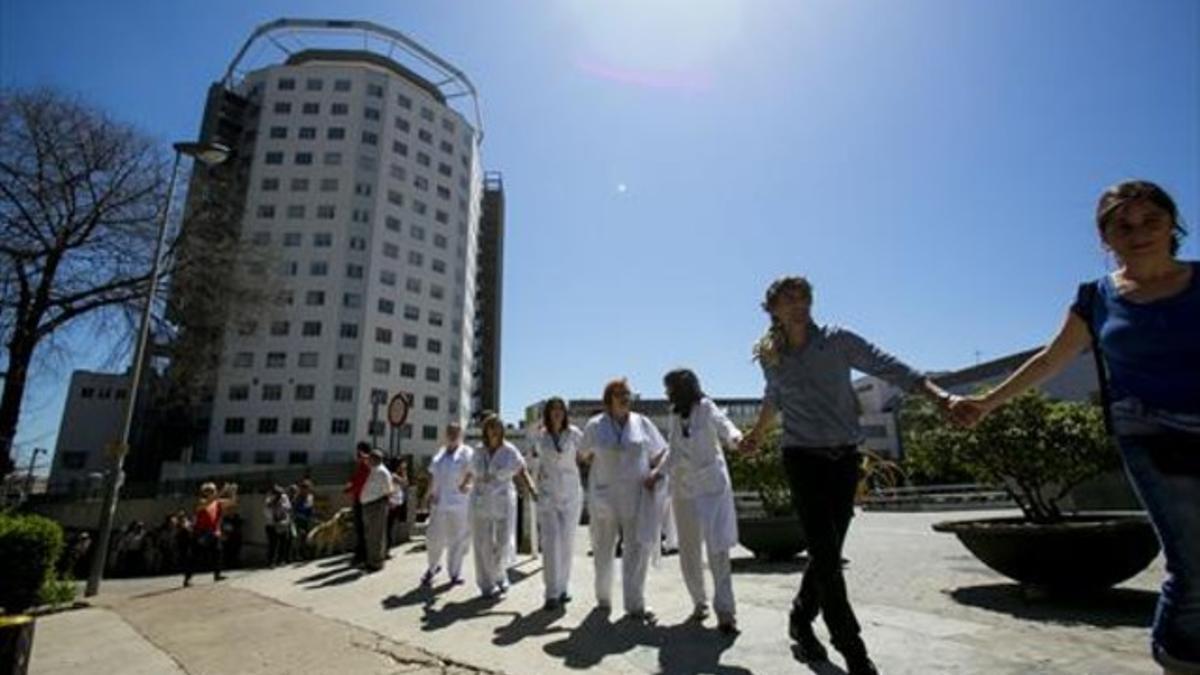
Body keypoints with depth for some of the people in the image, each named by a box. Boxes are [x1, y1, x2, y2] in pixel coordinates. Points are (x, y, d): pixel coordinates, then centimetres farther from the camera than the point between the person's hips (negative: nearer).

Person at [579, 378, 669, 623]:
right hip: (605, 496, 0)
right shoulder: (595, 426, 0)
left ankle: (635, 605, 6)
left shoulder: (642, 423, 2)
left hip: (636, 496, 0)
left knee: (637, 549, -3)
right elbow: (584, 454, 14)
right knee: (603, 549, 12)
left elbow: (660, 454, 8)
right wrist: (604, 466, 6)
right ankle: (603, 596, 33)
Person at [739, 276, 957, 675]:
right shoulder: (770, 358, 2)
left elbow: (889, 368, -12)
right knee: (826, 555, -7)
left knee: (827, 553, 9)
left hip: (844, 458, 1)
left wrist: (937, 394, -25)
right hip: (803, 458, -1)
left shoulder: (837, 341, -3)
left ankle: (801, 620, 33)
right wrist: (758, 434, 28)